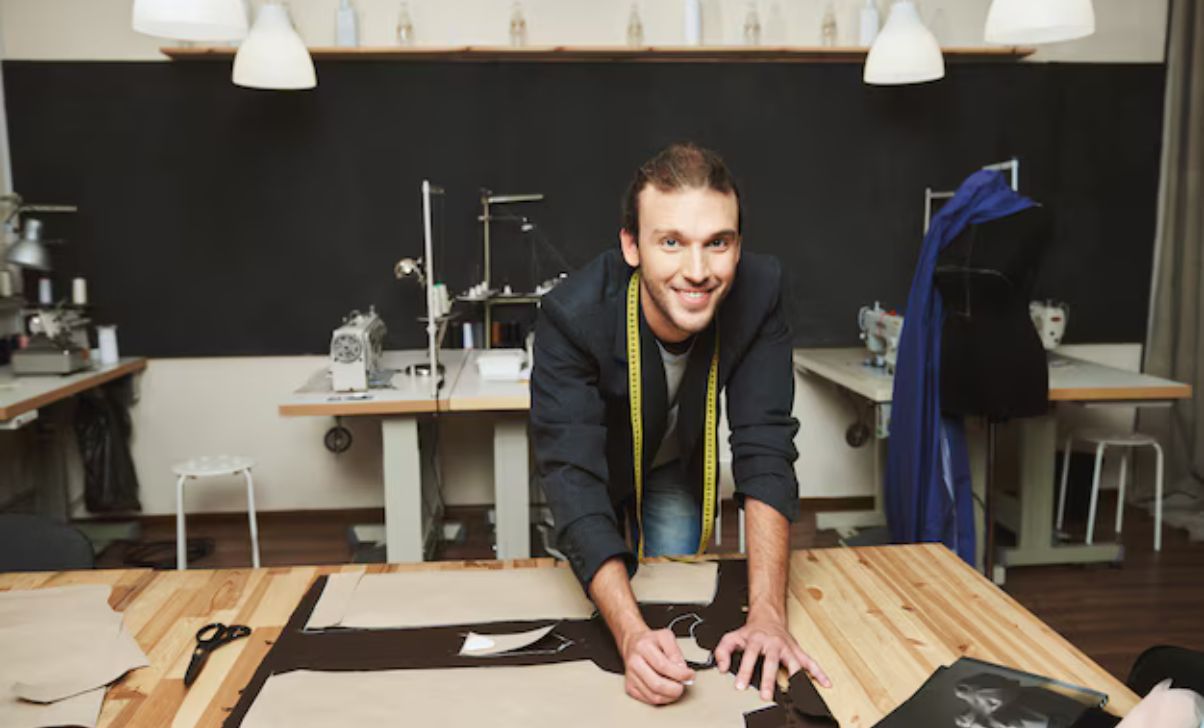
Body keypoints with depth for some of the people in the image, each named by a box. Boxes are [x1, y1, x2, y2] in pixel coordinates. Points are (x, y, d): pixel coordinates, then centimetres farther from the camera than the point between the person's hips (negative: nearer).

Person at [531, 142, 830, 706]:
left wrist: (767, 614, -43)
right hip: (594, 467, -1)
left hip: (676, 467, 2)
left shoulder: (759, 291, -32)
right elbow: (573, 478, -43)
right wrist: (630, 635, -55)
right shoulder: (573, 314, -39)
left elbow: (764, 450, -33)